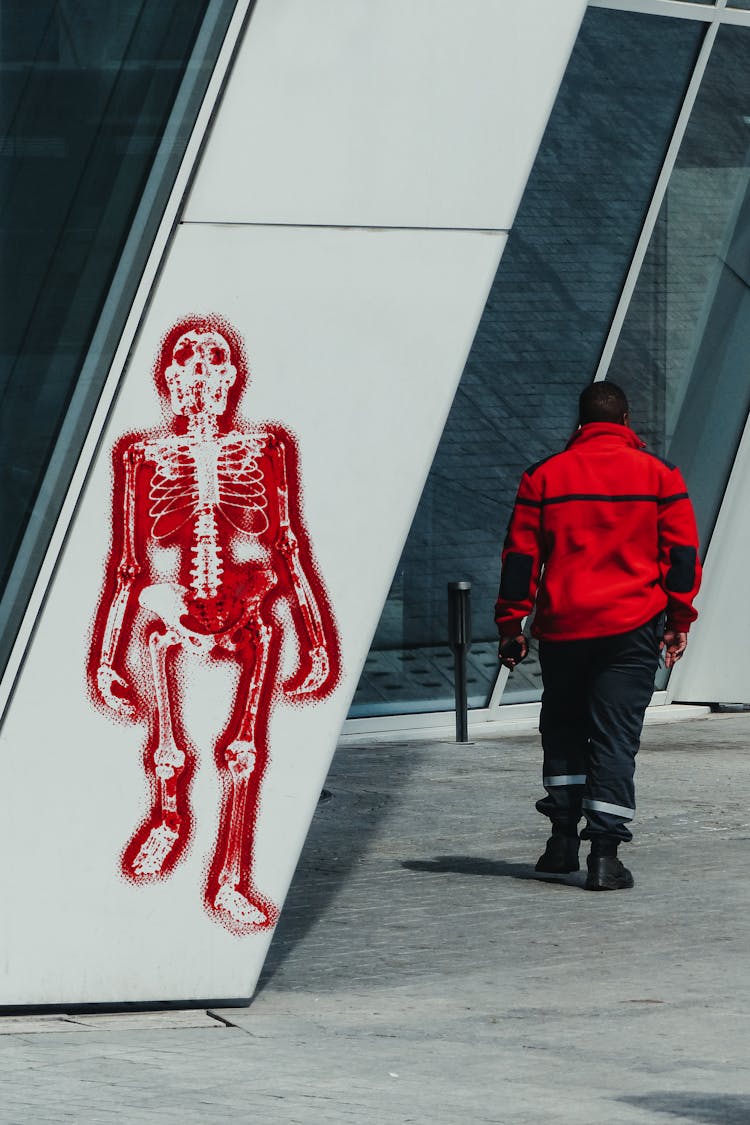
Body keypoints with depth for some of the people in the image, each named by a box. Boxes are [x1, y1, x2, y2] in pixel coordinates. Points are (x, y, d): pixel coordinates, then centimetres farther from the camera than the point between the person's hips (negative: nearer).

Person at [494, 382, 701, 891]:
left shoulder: (544, 476, 4)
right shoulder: (658, 474, 2)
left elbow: (520, 556, 4)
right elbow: (682, 554, 1)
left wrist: (512, 625, 8)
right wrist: (678, 620, 7)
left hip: (562, 627, 1)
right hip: (633, 628, -1)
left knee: (563, 731, 17)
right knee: (616, 738, -1)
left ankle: (563, 838, 15)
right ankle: (605, 851, -9)